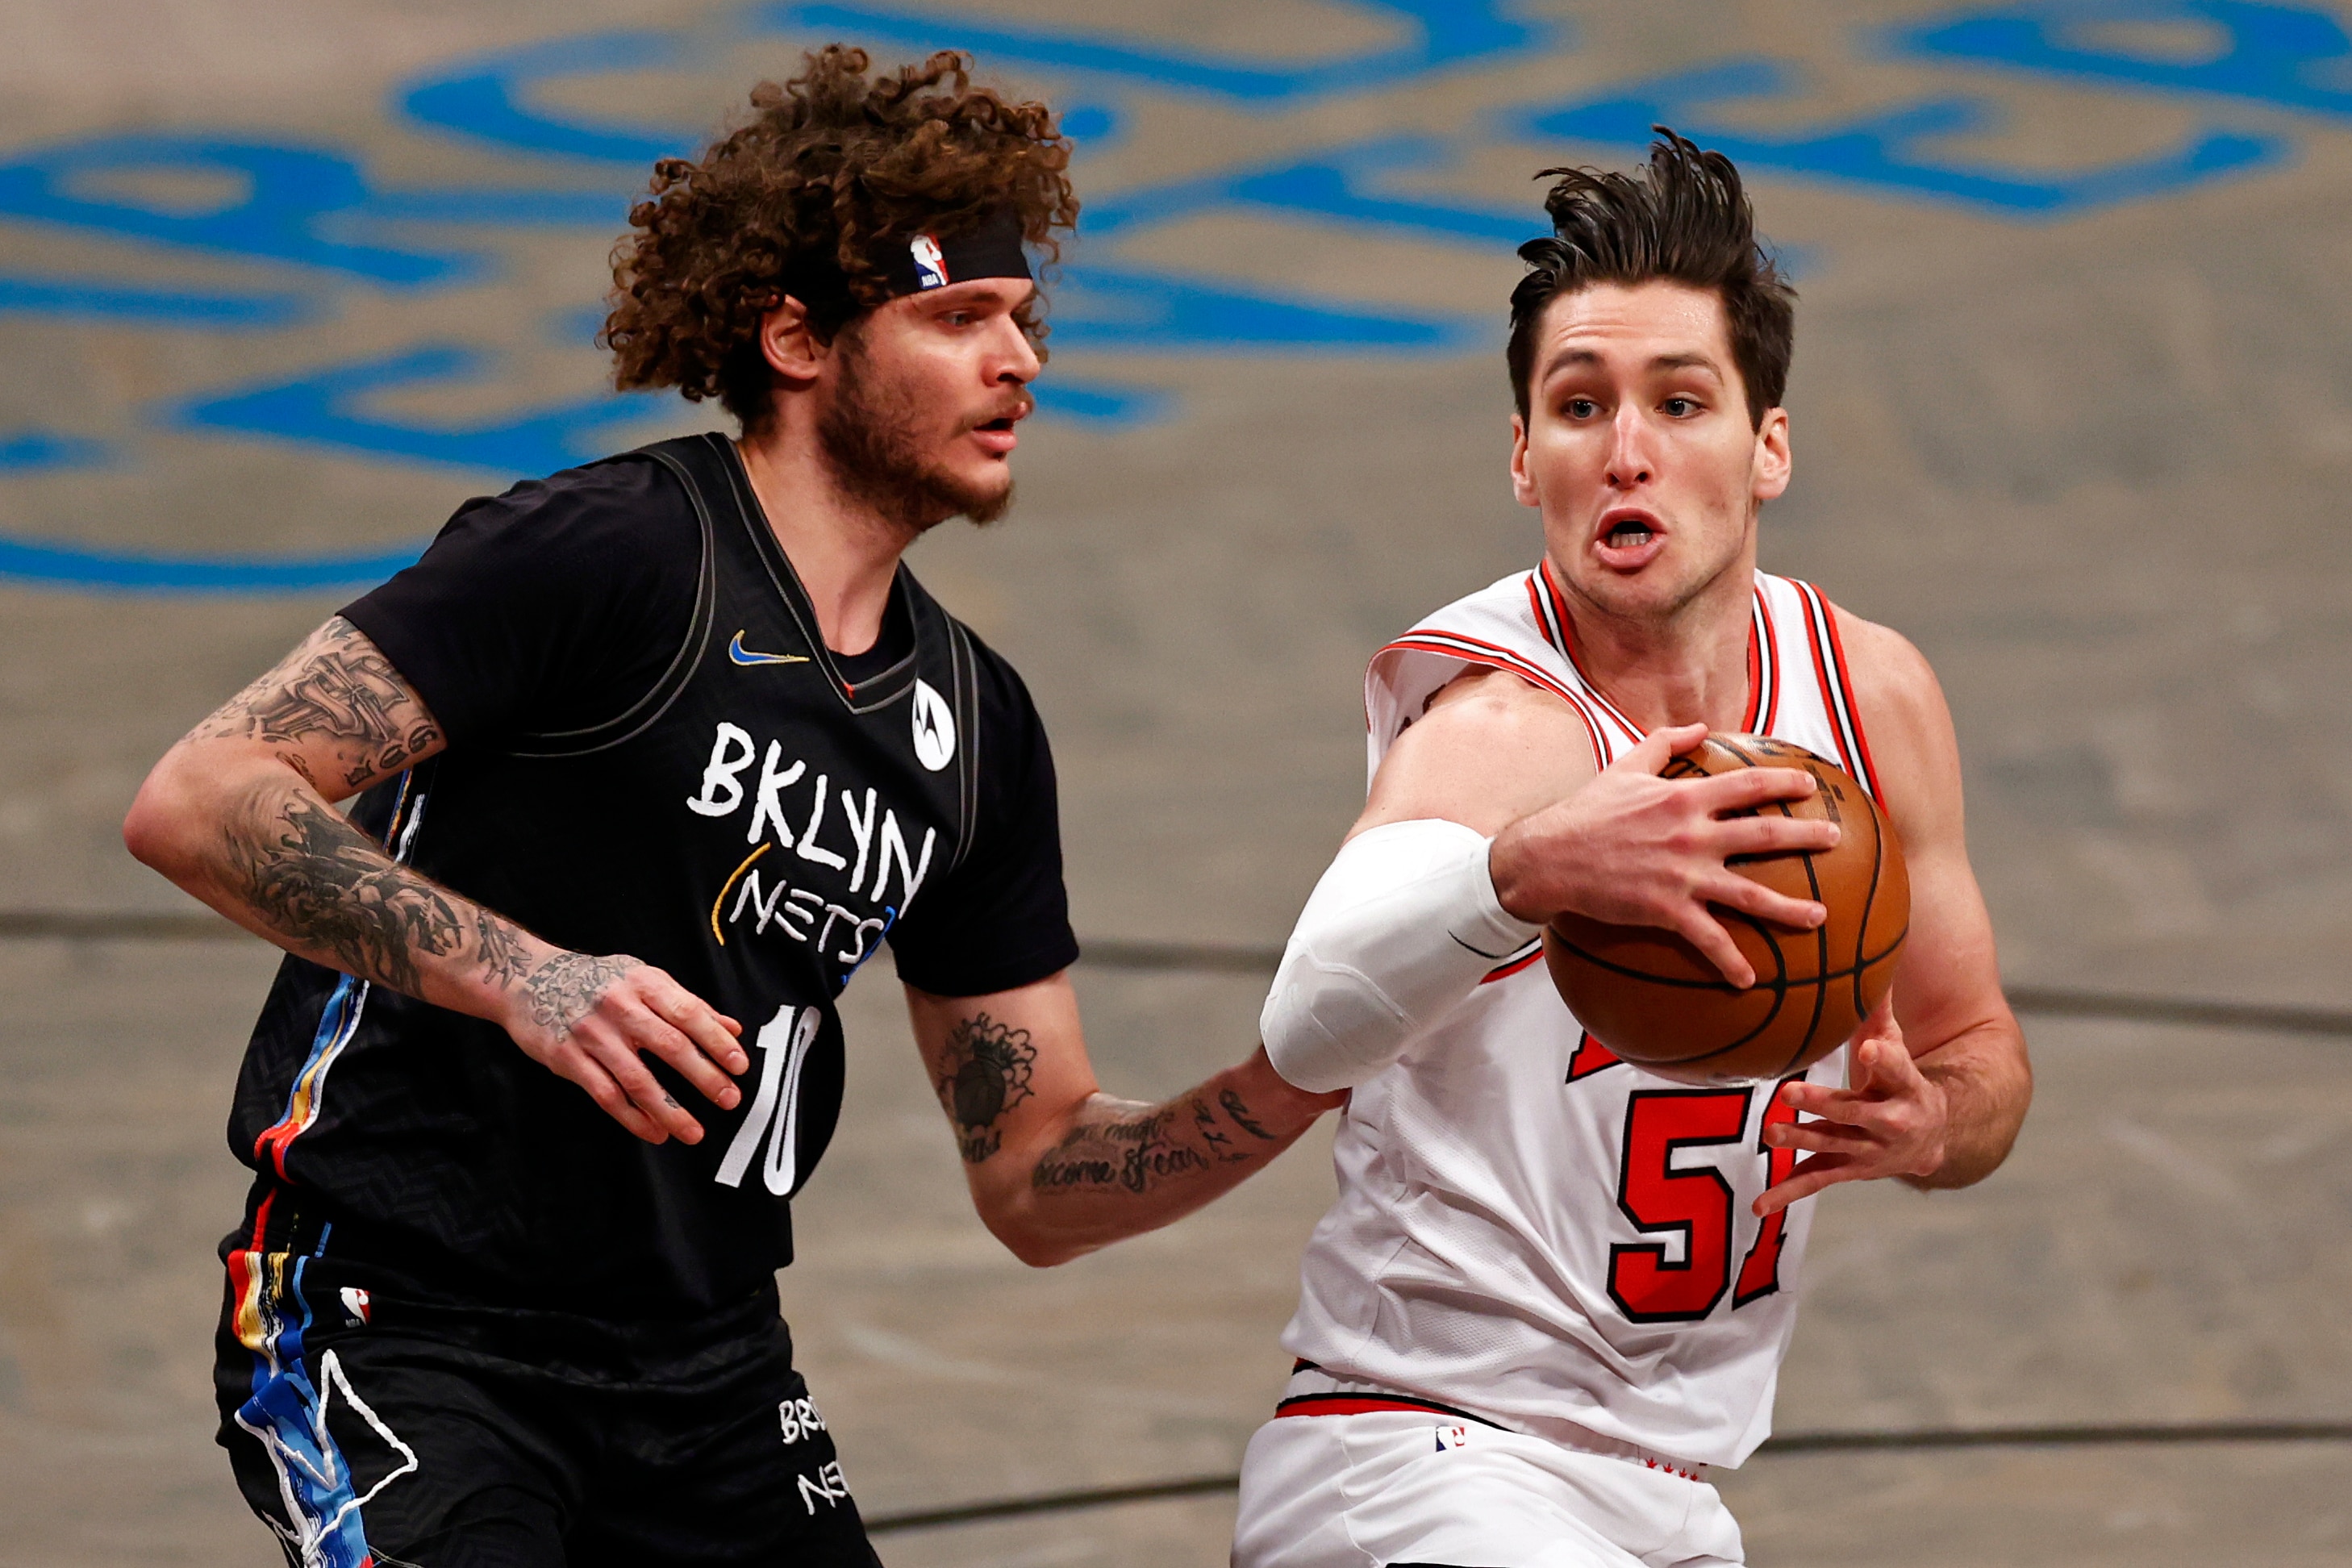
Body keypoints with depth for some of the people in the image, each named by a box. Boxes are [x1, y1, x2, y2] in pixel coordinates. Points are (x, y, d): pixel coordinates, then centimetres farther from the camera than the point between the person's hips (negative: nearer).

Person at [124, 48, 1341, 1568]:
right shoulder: (602, 555, -12)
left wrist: (1294, 1085, -4)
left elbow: (1038, 1180, 13)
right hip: (404, 1320, -7)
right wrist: (518, 974, -27)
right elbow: (198, 802, -18)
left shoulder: (972, 721, 11)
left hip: (704, 1369, 7)